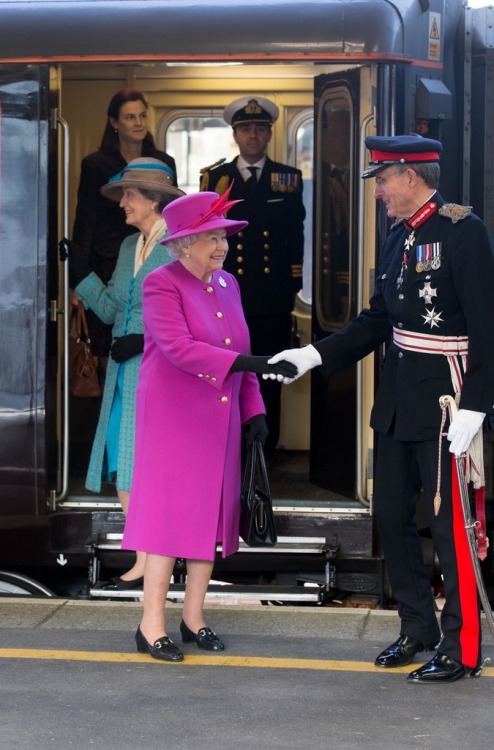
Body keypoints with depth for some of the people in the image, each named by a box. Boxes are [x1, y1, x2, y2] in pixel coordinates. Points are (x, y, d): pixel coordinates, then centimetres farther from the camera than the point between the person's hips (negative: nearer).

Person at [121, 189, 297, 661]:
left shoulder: (227, 284, 11)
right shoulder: (162, 285, -11)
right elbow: (178, 347, -23)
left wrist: (254, 409, 6)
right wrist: (246, 363, -30)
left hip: (220, 421, 7)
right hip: (174, 418, -7)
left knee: (211, 514, 7)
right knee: (169, 513, -7)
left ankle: (193, 618, 16)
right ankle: (151, 625, -2)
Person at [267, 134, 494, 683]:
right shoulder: (399, 236, 11)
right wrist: (314, 356, 7)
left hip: (445, 400, -9)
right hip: (399, 399, 9)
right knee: (392, 517, 14)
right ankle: (417, 628, 28)